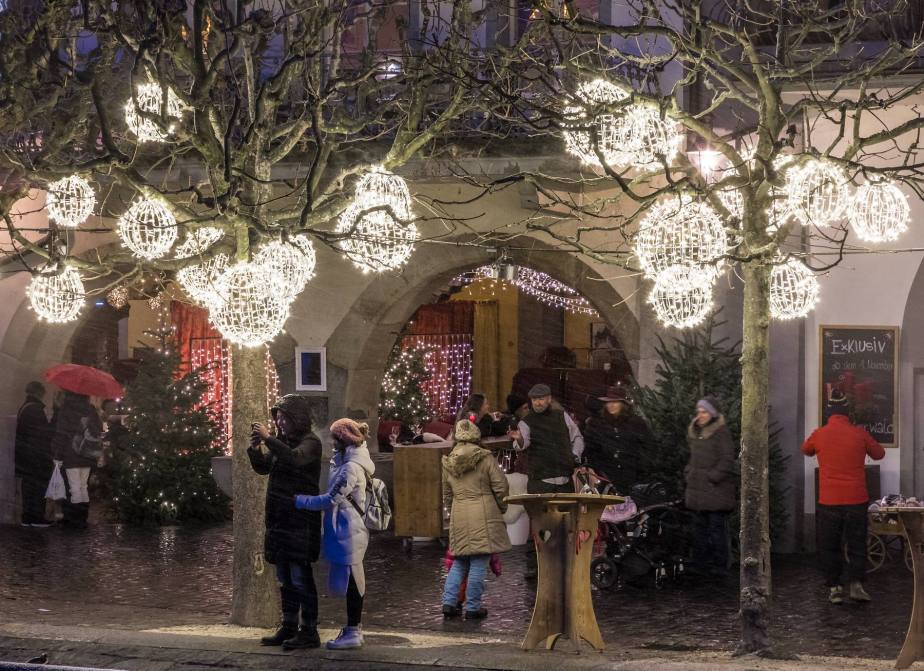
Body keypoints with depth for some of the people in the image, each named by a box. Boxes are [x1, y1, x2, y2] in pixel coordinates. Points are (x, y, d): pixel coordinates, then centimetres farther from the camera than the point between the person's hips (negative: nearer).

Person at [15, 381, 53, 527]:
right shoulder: (36, 409, -16)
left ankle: (27, 517, 14)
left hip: (25, 454, 9)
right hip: (37, 455, -9)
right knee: (39, 486, -4)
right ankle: (37, 518, -4)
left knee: (28, 485, 12)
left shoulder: (23, 408, 13)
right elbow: (44, 432, -18)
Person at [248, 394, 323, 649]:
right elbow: (263, 467, 18)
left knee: (300, 576, -8)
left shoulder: (310, 443, -10)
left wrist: (268, 438, -27)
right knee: (284, 578, 13)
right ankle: (289, 627, 20)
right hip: (279, 519, 8)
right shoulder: (282, 442, 14)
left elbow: (294, 459, -30)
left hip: (300, 520, -8)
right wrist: (255, 448, -1)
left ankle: (309, 631, -4)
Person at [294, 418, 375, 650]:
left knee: (350, 580, -4)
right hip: (346, 529, 10)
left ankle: (353, 632, 1)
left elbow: (331, 499, -21)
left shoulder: (351, 468, -19)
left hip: (348, 531, -10)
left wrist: (299, 501, -17)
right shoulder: (348, 461, 12)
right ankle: (353, 627, 23)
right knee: (351, 580, 15)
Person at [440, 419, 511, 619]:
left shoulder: (448, 462, 8)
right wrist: (502, 508, 11)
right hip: (483, 515, -5)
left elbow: (446, 494, 17)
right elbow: (500, 486, -5)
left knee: (459, 562, 15)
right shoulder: (485, 458, -6)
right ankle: (473, 608, 0)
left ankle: (449, 602, 7)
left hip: (458, 516, 5)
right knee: (479, 563, -1)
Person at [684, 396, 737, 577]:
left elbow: (727, 461, -12)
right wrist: (688, 474, 12)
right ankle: (701, 563, 16)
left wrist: (712, 478, -16)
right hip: (697, 487, 8)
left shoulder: (722, 432, -9)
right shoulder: (695, 432, 14)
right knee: (700, 526, 10)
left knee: (717, 526, -5)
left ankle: (720, 565, 0)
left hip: (716, 488, -8)